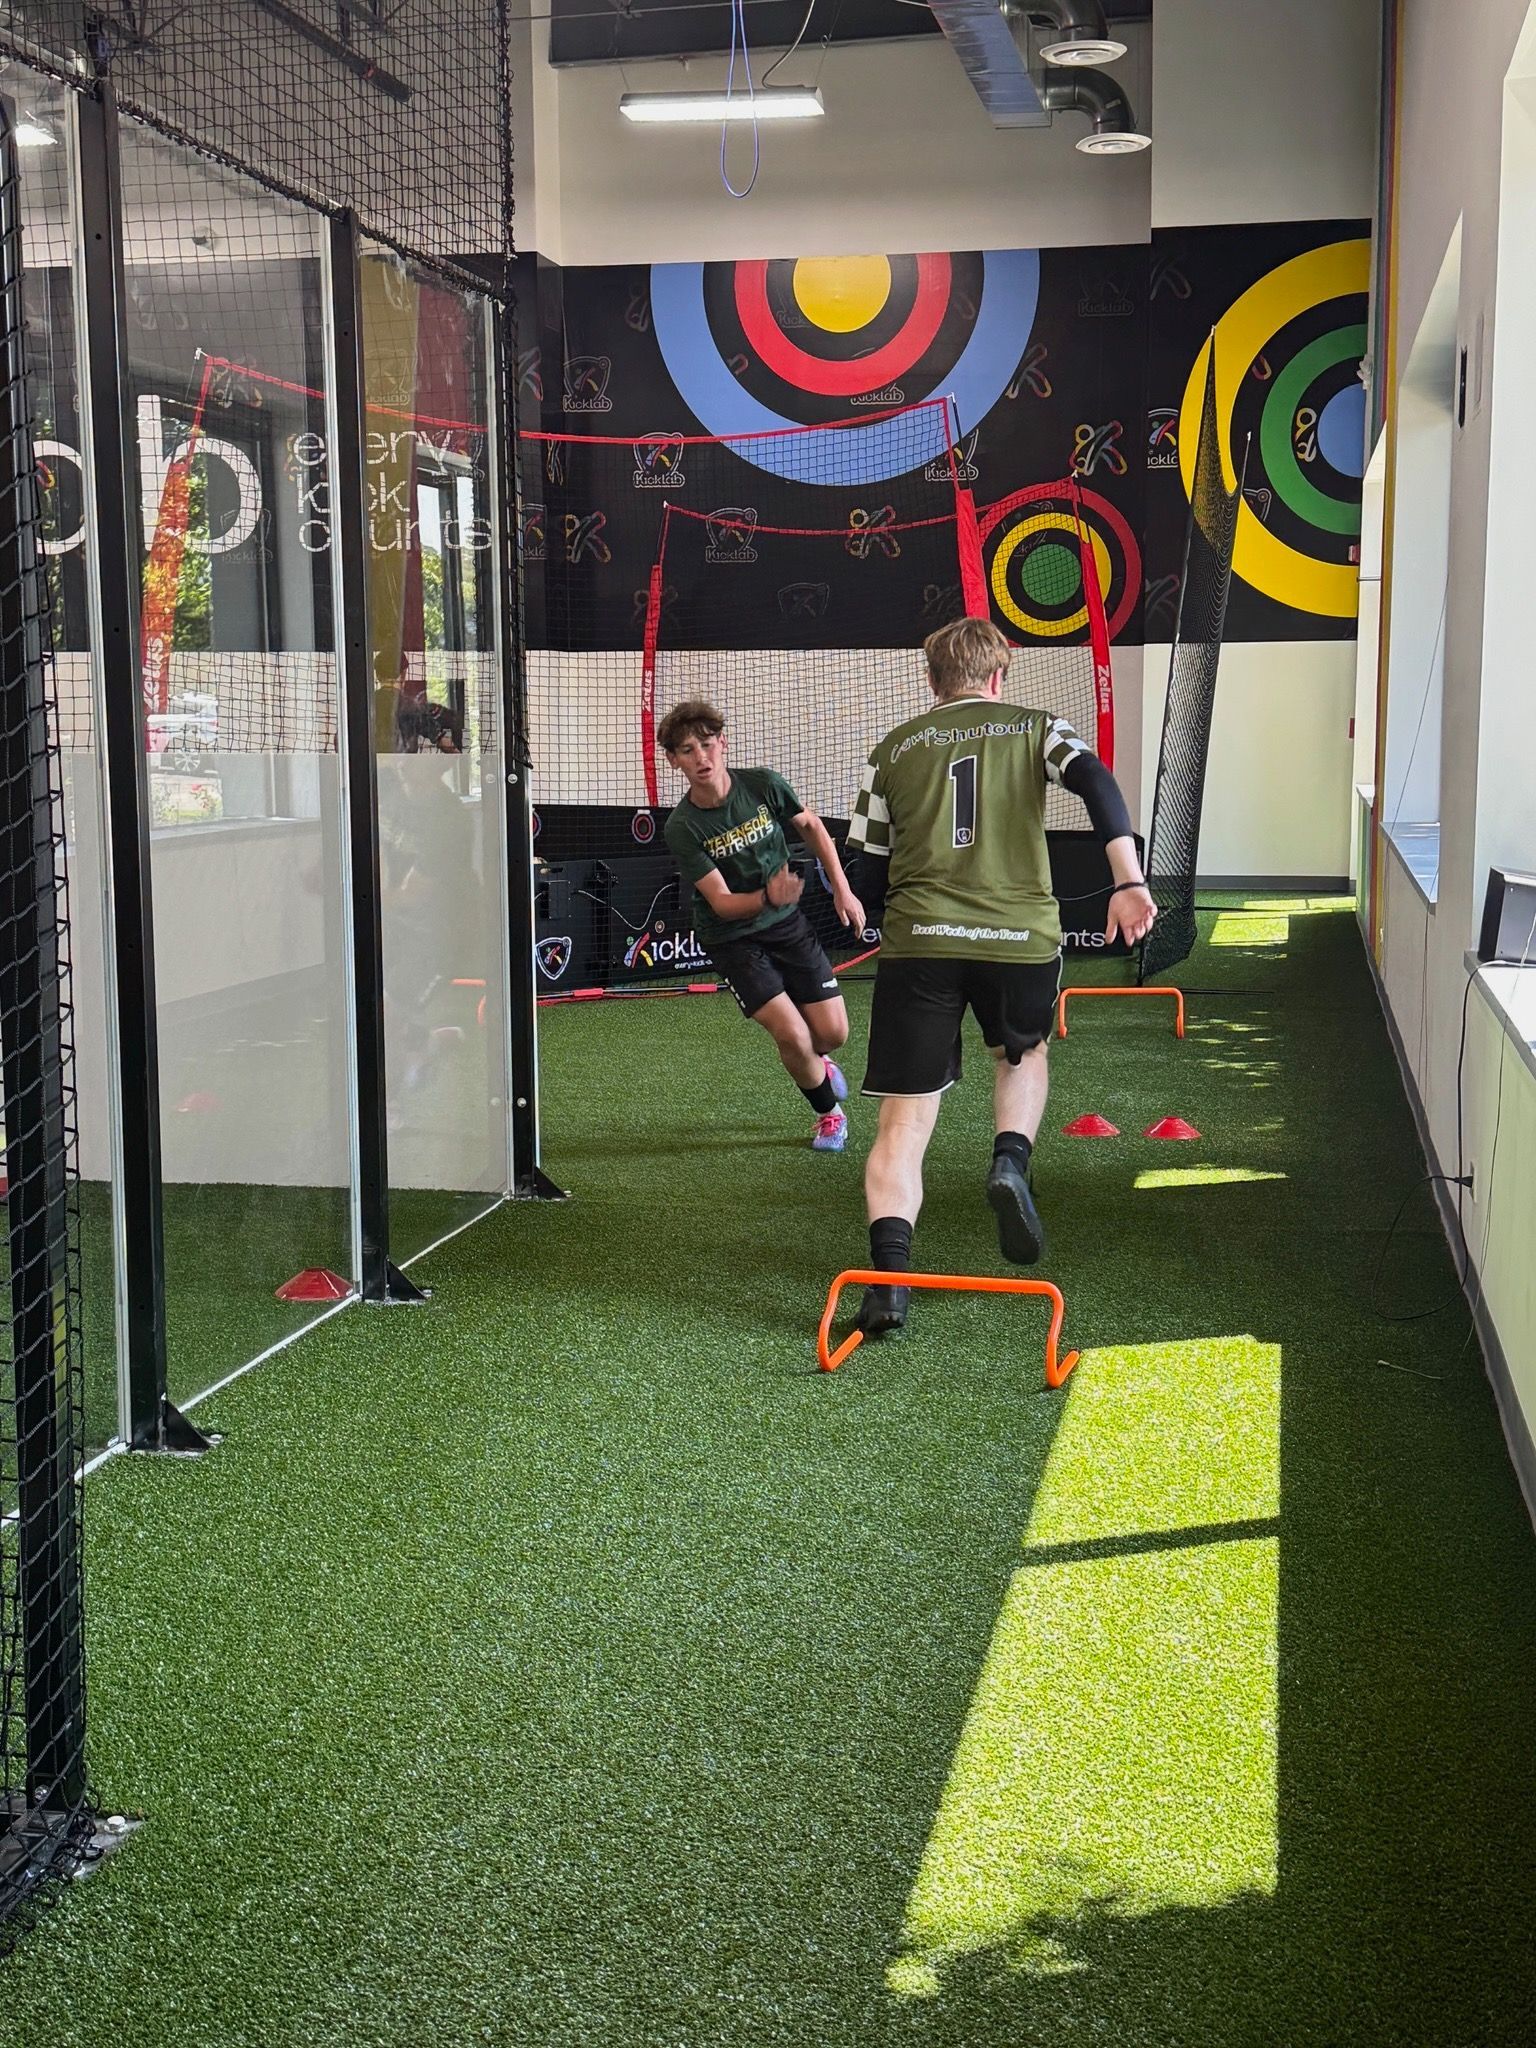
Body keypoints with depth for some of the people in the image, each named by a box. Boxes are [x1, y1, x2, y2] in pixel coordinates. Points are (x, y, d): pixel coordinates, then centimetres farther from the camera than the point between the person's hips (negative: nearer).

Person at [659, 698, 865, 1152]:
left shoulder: (763, 784, -14)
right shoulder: (682, 828, -21)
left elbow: (811, 826, 6)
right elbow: (722, 903, -22)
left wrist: (841, 888, 4)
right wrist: (768, 897, -42)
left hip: (788, 923, 3)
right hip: (732, 939, -3)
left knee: (832, 1032, 0)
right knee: (792, 1034, -17)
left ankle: (815, 1062, 41)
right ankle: (829, 1112, 13)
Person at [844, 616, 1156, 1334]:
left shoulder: (892, 749, 15)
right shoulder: (1034, 728, 13)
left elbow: (870, 872, 13)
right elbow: (1096, 781, -8)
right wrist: (1128, 881, -15)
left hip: (916, 940, 0)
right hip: (1020, 933, 0)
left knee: (903, 1120, 2)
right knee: (1024, 1052, 31)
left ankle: (889, 1279, -12)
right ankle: (1011, 1163, 5)